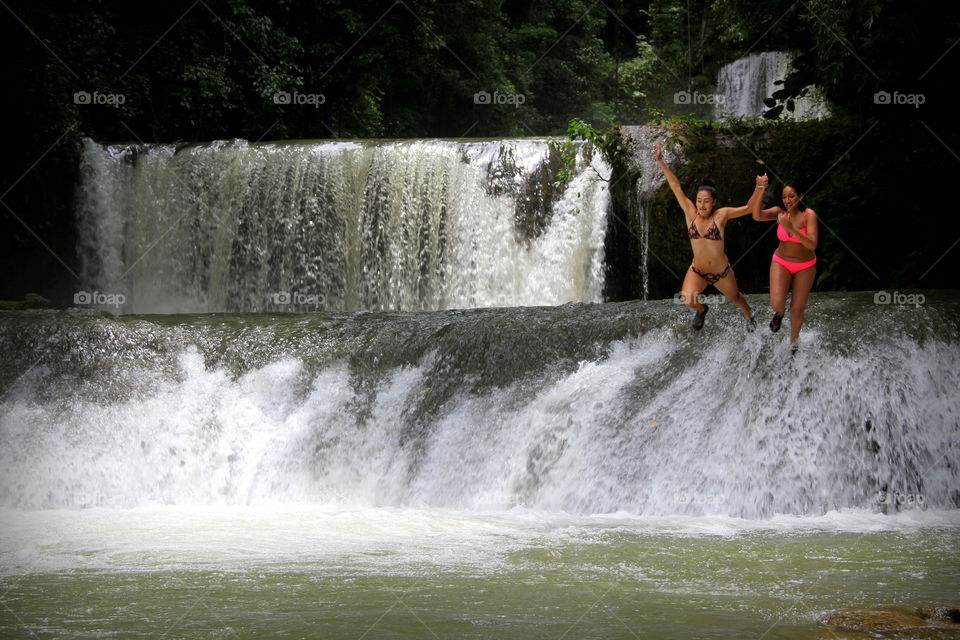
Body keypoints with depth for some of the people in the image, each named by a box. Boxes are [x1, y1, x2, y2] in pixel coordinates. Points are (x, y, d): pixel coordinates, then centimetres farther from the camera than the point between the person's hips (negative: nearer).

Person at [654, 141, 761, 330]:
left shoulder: (721, 215, -13)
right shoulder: (691, 214, -8)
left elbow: (748, 208, -9)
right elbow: (676, 186, -7)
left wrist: (759, 188, -23)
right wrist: (660, 161, -7)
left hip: (721, 272, -1)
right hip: (697, 271, 1)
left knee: (735, 297, 22)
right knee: (688, 300, -23)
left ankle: (748, 315, 60)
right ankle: (701, 310, 16)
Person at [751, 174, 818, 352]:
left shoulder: (809, 215, -20)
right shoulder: (780, 212, -11)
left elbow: (812, 245, -29)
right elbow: (757, 216, -29)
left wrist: (791, 228, -41)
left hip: (805, 266, -1)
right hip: (781, 262, 1)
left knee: (797, 309, 6)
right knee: (777, 303, -20)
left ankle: (793, 342, 33)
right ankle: (779, 313, 19)